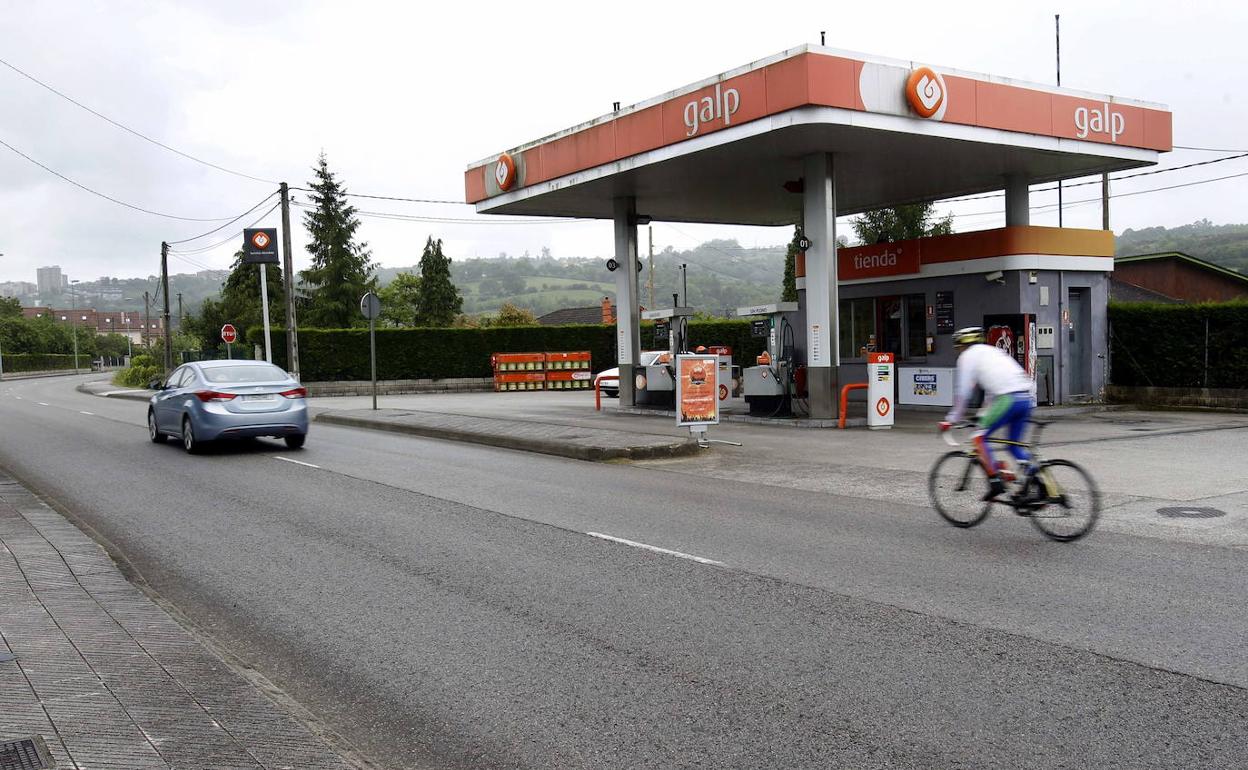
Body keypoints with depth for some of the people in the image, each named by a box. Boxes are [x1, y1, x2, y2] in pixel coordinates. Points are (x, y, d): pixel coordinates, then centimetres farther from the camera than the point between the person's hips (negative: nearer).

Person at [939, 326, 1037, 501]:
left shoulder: (968, 356, 9)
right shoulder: (994, 351, 32)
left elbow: (962, 393, 5)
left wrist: (951, 420, 13)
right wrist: (984, 415, 45)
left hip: (1008, 398, -8)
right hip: (1027, 397, 8)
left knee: (979, 438, 3)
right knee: (1015, 444, 19)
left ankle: (995, 482, -7)